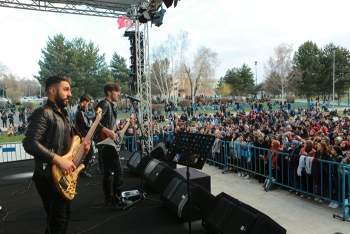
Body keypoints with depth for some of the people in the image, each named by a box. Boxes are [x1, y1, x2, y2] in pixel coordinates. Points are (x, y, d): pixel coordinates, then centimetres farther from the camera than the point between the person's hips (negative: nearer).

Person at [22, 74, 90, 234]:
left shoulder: (64, 114, 13)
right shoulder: (43, 114, -16)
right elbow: (30, 143, -28)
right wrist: (59, 160, -29)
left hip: (65, 176, 9)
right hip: (50, 177, -9)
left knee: (66, 214, 20)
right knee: (57, 221, -3)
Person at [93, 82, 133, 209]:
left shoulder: (110, 105, 20)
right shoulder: (105, 104, -10)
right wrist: (107, 131, -33)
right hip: (106, 143, -11)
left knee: (108, 171, 13)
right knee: (118, 170, -8)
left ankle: (109, 198, 21)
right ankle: (118, 199, -2)